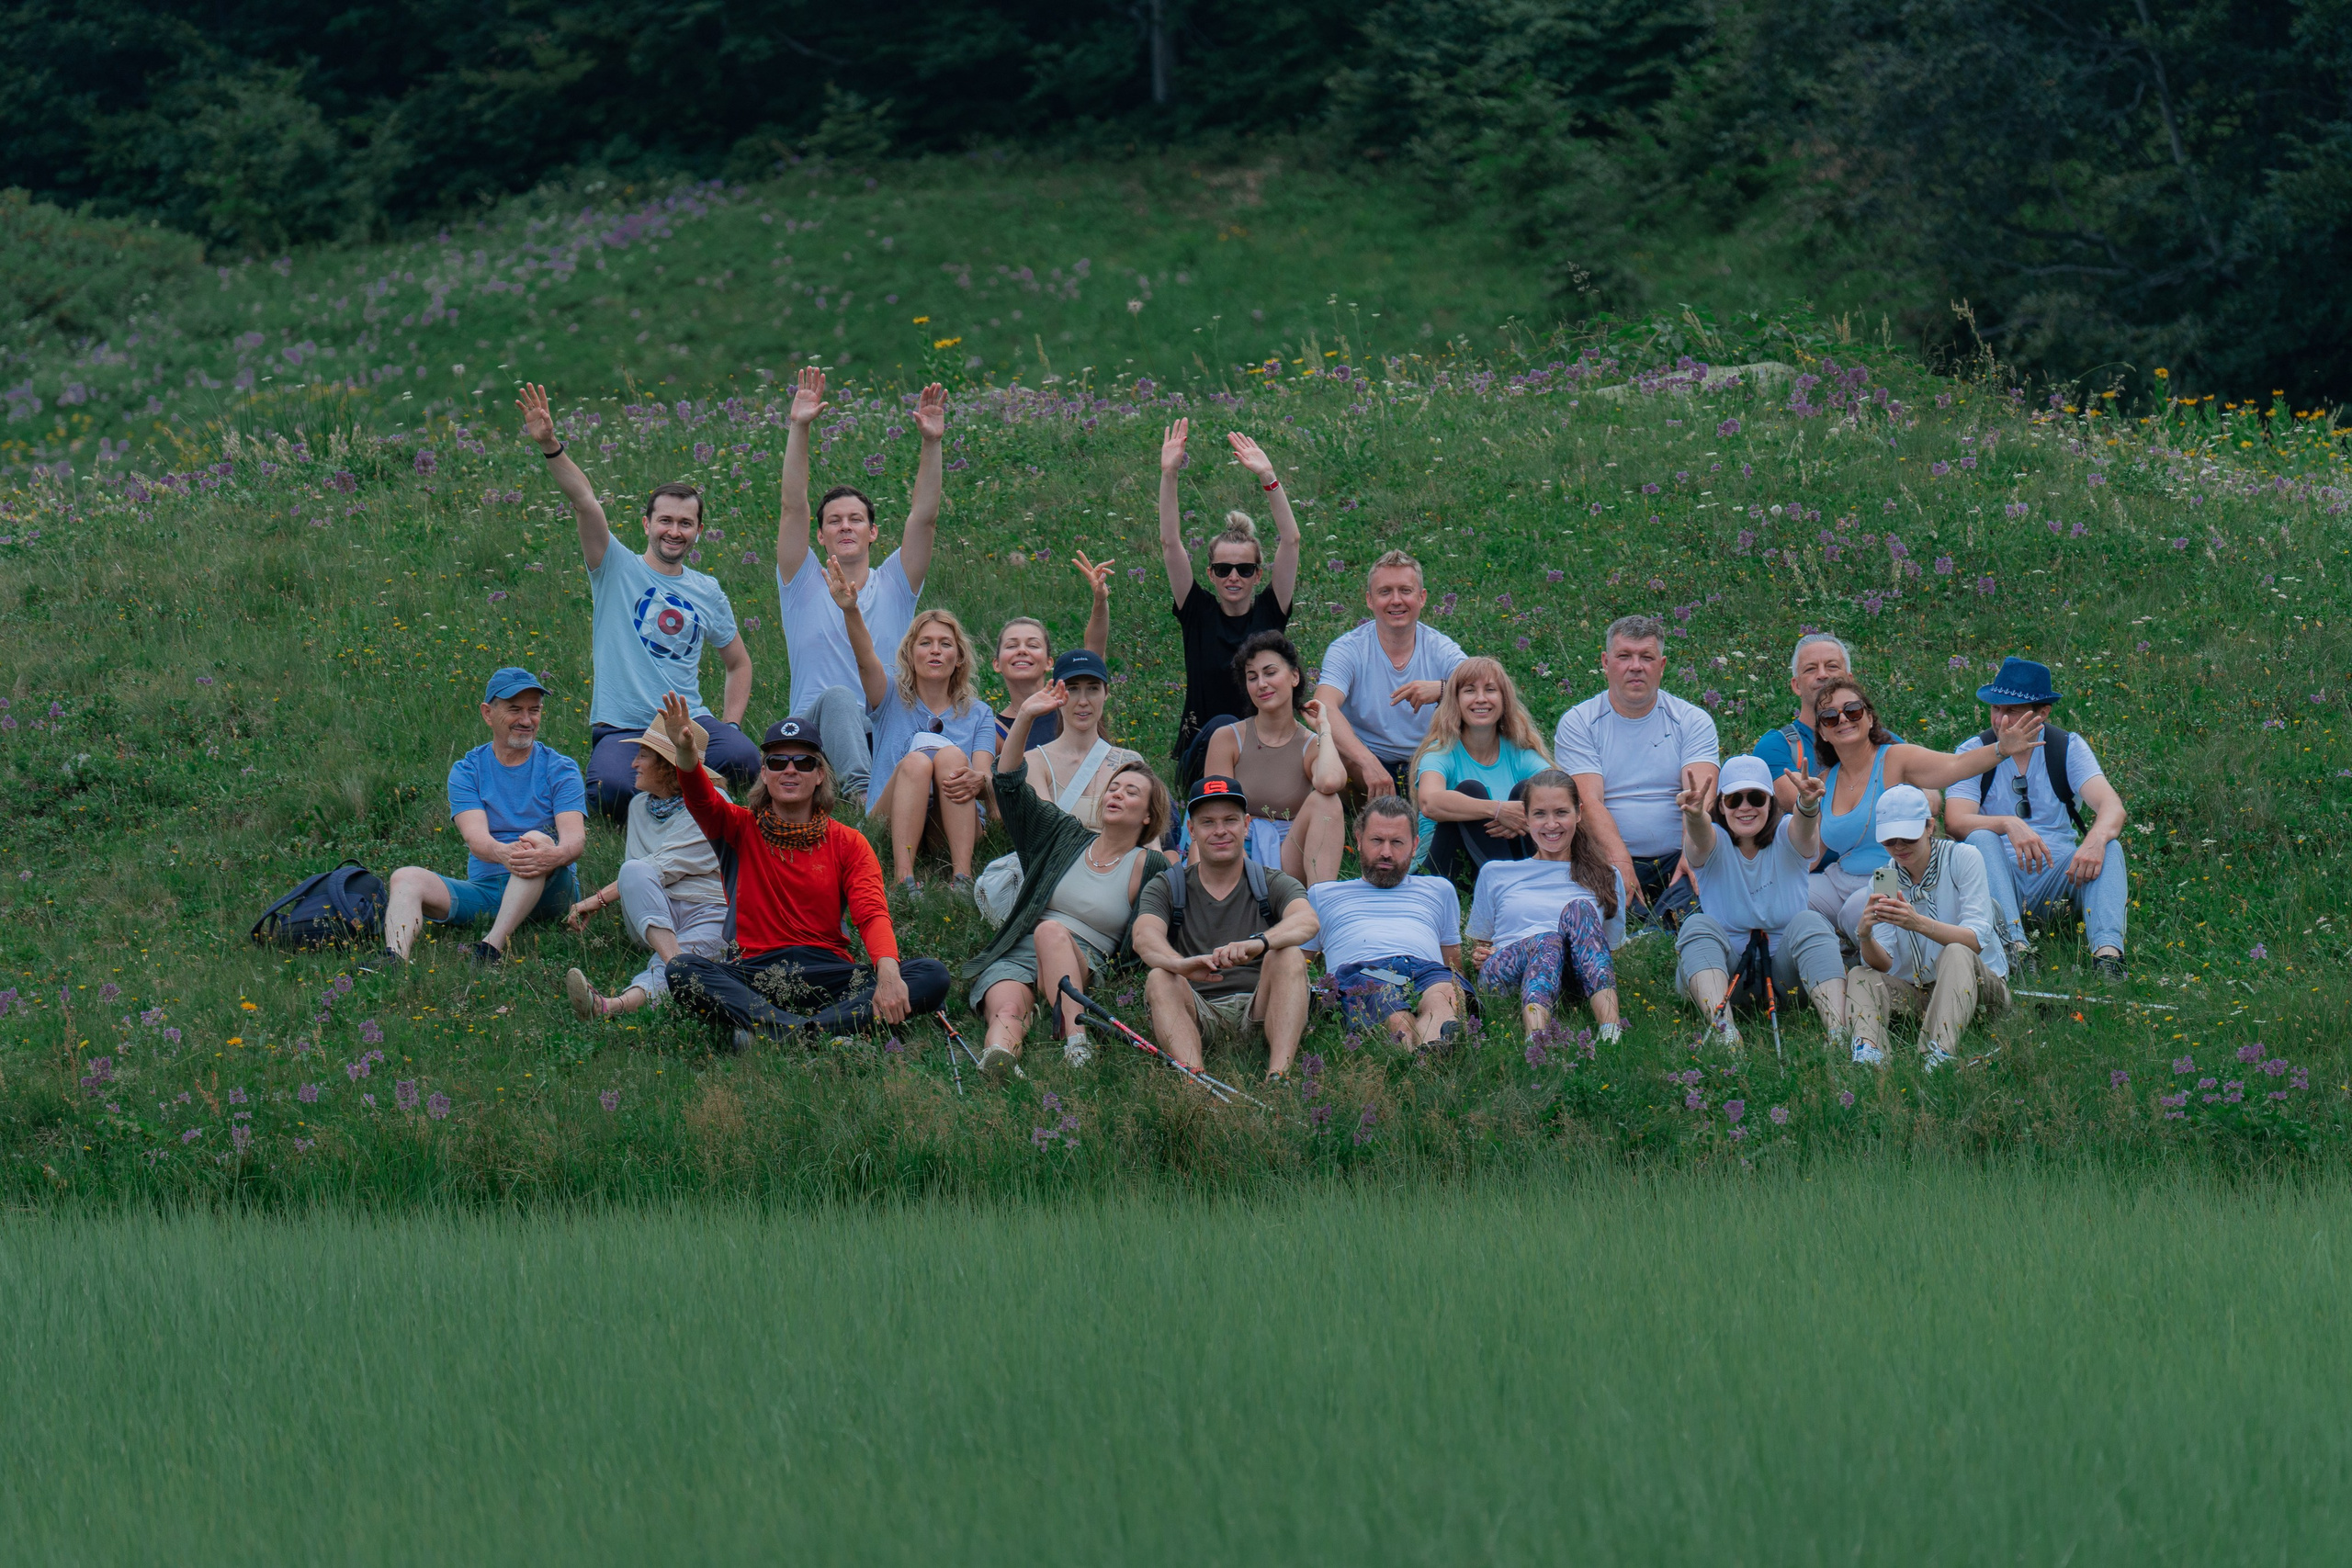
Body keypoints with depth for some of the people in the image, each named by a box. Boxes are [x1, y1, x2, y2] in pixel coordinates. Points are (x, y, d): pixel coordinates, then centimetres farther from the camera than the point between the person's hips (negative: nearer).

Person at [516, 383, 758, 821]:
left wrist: (730, 725, 8)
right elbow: (584, 502, -9)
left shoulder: (708, 592, 16)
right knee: (613, 788, -35)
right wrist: (549, 445, -23)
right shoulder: (618, 570, 5)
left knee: (743, 759, -29)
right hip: (621, 729, -3)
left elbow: (738, 663, 25)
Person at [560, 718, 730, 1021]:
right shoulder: (639, 805, 18)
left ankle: (616, 1005, -70)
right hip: (651, 917, 5)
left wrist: (599, 899, -17)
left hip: (708, 913, -5)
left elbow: (664, 868, -14)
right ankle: (675, 963, -51)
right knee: (634, 871, -30)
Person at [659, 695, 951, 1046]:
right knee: (682, 970, -30)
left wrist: (888, 973, -27)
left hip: (829, 974, 1)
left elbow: (872, 914, -6)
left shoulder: (848, 843, 10)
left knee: (933, 975, -24)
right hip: (754, 974, -1)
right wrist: (686, 752, -34)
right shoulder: (741, 829, 11)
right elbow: (702, 800, -10)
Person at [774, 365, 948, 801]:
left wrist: (932, 443, -8)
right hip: (815, 730, -3)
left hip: (887, 733, 3)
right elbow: (793, 507, 0)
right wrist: (799, 428, -10)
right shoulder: (805, 585, 11)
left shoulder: (894, 586, 16)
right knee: (838, 698, -39)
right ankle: (859, 788, -61)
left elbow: (924, 518, 4)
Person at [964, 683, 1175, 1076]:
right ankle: (998, 1057, -68)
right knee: (1008, 1010, -33)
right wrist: (1024, 719, 4)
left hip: (1080, 971, -2)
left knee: (1052, 930, -37)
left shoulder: (1150, 867, 11)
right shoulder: (1064, 836, 19)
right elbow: (1009, 786, 14)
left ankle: (1076, 1041, -56)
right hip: (1013, 959, 2)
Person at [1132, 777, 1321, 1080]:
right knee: (1159, 979, -27)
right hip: (1197, 1014, 0)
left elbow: (1307, 921, -14)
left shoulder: (1275, 885, 10)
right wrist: (1181, 964, -36)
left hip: (1257, 1013, 0)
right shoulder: (1166, 887, 12)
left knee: (1289, 956, -25)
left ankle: (1278, 1077, -44)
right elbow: (1145, 937, -10)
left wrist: (1259, 943, -39)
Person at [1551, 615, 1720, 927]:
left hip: (1674, 862, 0)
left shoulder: (1693, 721, 10)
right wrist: (1619, 862, -27)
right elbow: (1589, 801, -8)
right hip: (1609, 859, 0)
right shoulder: (1577, 723, 7)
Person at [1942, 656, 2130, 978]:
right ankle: (2014, 944, -49)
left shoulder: (2068, 748, 3)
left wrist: (2096, 839, -37)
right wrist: (2008, 825, -37)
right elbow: (1955, 821, -16)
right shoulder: (1975, 752, 1)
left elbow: (2112, 806, -13)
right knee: (1981, 838, -30)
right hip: (2001, 875, -1)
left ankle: (2107, 950, -47)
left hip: (2057, 875, 1)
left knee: (2109, 847, -25)